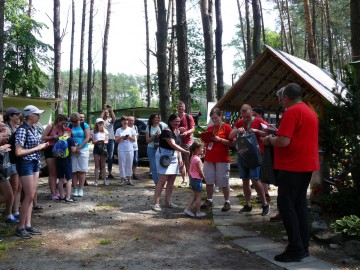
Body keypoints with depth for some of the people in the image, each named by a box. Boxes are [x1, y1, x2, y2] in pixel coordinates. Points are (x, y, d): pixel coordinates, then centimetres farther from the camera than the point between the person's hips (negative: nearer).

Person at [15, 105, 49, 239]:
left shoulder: (33, 128, 7)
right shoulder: (22, 129, -17)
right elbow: (18, 152, -23)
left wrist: (42, 146, 3)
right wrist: (37, 148, -17)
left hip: (35, 163, 8)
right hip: (26, 164, -8)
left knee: (31, 196, 11)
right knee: (29, 196, -3)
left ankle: (28, 225, 20)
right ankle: (20, 227, 10)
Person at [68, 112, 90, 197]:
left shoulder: (84, 125, 1)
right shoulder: (69, 126, 7)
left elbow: (87, 138, -5)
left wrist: (79, 147, -13)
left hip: (83, 150, -1)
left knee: (82, 170, -1)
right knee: (74, 170, 1)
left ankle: (80, 189, 5)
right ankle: (75, 189, 8)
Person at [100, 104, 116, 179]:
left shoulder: (111, 120, 11)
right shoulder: (102, 120, 5)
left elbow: (115, 119, -13)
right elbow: (100, 118, -19)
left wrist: (111, 110, -22)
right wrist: (103, 110, -23)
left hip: (111, 139, 2)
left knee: (110, 157, 5)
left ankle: (110, 173, 10)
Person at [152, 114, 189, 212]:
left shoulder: (178, 131, 9)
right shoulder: (167, 131, -18)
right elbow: (173, 145, -29)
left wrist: (180, 158, 4)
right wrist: (186, 152, -36)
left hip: (173, 157, 8)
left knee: (171, 180, 8)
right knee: (162, 180, -11)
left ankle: (168, 202, 18)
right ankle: (156, 203, -8)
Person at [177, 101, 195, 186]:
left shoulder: (188, 117, 1)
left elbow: (193, 129, -2)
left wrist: (187, 132, -22)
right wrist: (178, 129, -8)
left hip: (187, 142, -4)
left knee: (188, 162, -4)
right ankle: (184, 180, 15)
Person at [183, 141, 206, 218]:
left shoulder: (192, 157, 7)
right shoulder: (197, 159, -21)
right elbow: (200, 171, -20)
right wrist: (204, 178, -4)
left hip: (192, 178, 9)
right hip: (197, 179, -9)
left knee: (195, 195, 19)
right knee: (198, 196, 2)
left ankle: (187, 208, 16)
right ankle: (198, 212, 10)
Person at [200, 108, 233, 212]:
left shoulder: (226, 127, -2)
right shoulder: (209, 128, 14)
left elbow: (231, 143, -9)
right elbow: (205, 144, 22)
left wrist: (219, 139, -17)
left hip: (222, 159, -5)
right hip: (209, 158, 6)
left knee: (223, 182, -1)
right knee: (209, 181, 9)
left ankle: (227, 202, 8)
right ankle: (209, 200, 20)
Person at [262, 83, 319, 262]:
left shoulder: (291, 112, -14)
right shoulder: (310, 112, 15)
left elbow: (283, 141, -22)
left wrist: (269, 139, -4)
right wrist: (277, 135, 20)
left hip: (292, 167, -9)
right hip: (307, 165, 9)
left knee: (286, 205, -4)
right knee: (300, 204, 13)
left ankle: (295, 249, -2)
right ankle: (303, 247, 18)